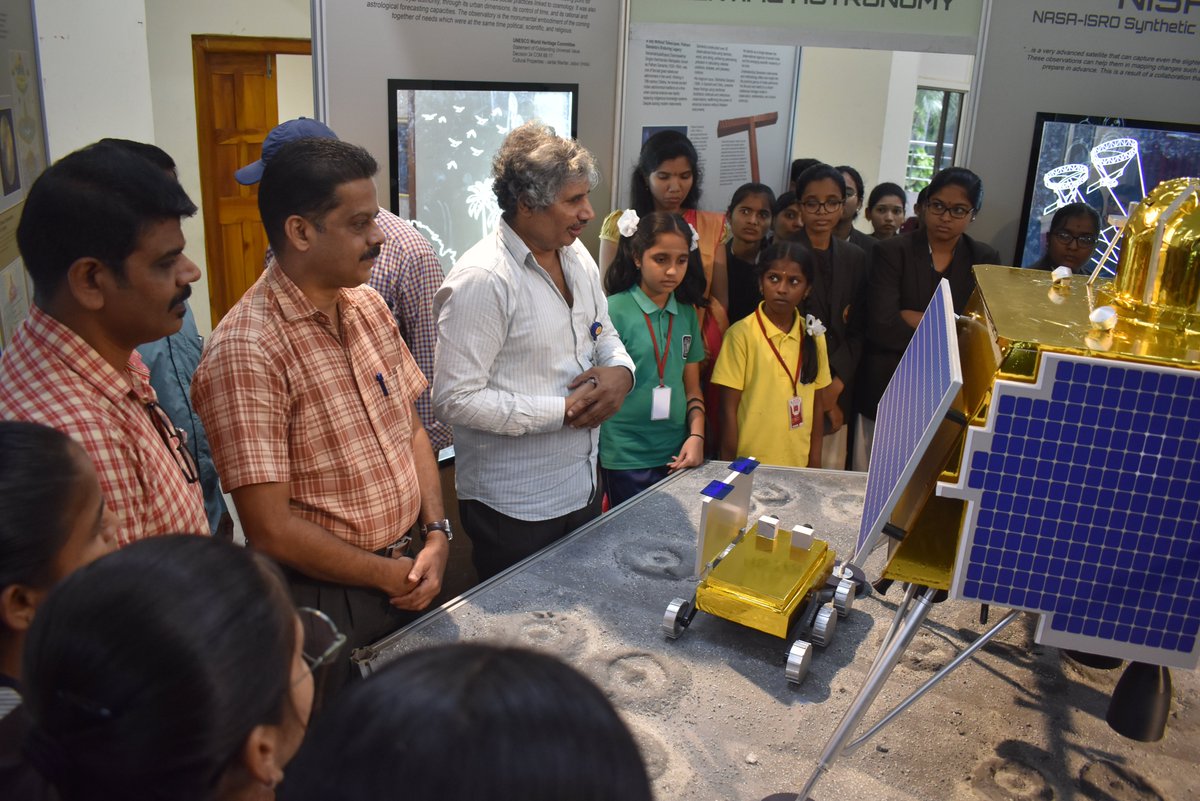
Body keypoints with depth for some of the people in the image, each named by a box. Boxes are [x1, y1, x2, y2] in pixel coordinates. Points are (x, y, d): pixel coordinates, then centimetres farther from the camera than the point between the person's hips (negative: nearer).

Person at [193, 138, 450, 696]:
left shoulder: (368, 306, 2)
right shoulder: (245, 350, -23)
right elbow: (271, 529, -22)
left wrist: (436, 534, -5)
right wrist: (387, 576, -11)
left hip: (407, 574, 7)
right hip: (324, 598, -7)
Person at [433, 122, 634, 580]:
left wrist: (621, 370, -6)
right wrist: (564, 411, -21)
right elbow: (455, 398, -24)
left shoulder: (576, 255, 5)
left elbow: (603, 332, 18)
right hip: (514, 508, -8)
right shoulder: (481, 281, -22)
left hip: (583, 486, 8)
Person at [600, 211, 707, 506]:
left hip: (676, 454, 5)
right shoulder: (615, 310, -9)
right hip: (625, 457, -5)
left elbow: (692, 387, 12)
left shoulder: (687, 314, 7)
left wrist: (696, 436, -1)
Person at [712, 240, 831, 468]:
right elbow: (729, 408, -8)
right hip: (750, 466, -4)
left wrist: (815, 462, 8)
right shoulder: (741, 334, -10)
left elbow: (816, 403, 9)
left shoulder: (813, 335, 4)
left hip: (798, 465, 4)